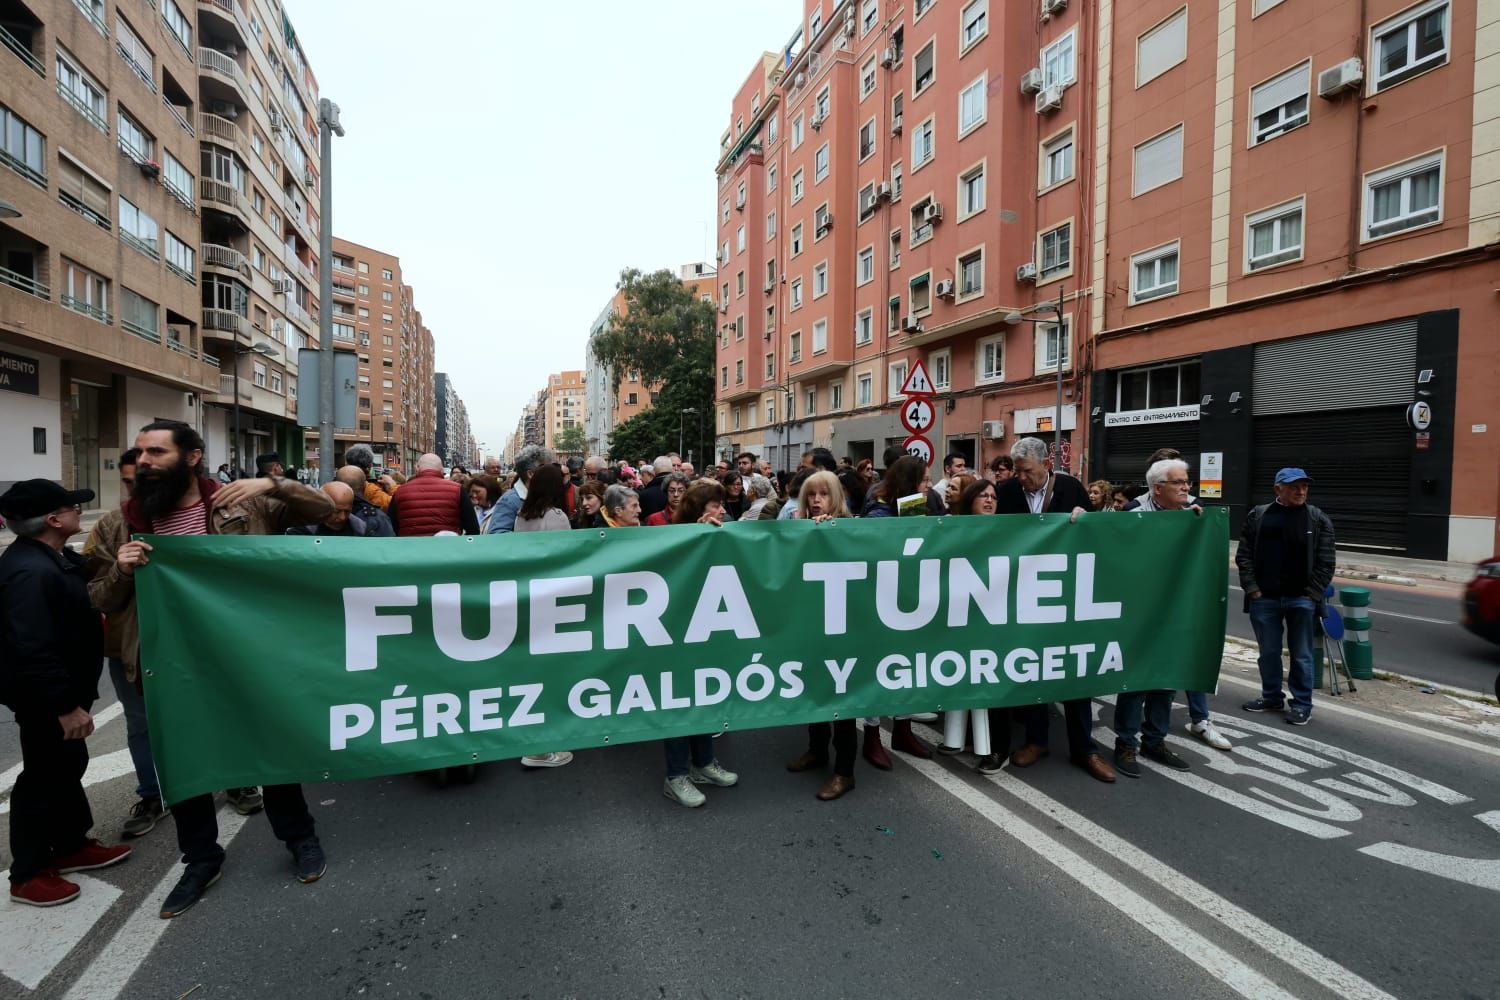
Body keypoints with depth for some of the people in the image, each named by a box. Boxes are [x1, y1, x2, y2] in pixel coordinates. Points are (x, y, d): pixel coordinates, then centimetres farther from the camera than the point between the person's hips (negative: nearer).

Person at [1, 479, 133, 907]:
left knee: (67, 768, 20)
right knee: (44, 778, 5)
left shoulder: (52, 557, 4)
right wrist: (65, 706, -27)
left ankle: (71, 845, 35)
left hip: (60, 692, 10)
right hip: (45, 699, -10)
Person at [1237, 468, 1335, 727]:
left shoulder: (1319, 519, 2)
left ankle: (1302, 704, 15)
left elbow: (1326, 562, 0)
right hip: (1264, 598, 1)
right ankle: (1272, 697, 26)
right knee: (1268, 652, 12)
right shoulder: (1257, 516, 4)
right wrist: (1252, 588, -4)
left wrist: (1312, 593, -8)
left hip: (1301, 599, -1)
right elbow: (1244, 555, 4)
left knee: (1301, 654, 5)